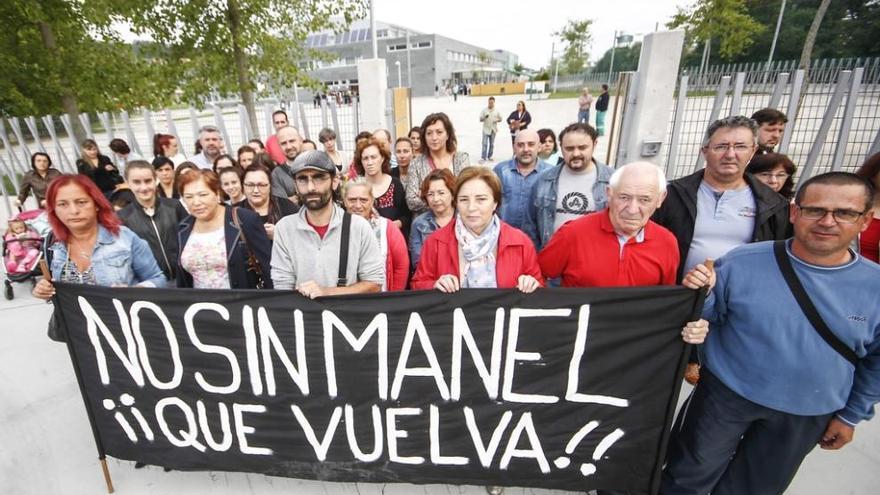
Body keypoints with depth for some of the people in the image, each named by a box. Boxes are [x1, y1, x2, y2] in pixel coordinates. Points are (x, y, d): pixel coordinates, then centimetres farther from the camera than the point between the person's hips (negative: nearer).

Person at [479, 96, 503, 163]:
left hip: (493, 129, 3)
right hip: (486, 129, -3)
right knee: (485, 144, -10)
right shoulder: (484, 110, -4)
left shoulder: (496, 110, 1)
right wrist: (484, 117, -24)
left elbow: (500, 118, 9)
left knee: (492, 144, 11)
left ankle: (489, 156, 25)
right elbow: (480, 119, -3)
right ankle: (483, 158, -9)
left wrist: (497, 120, -14)